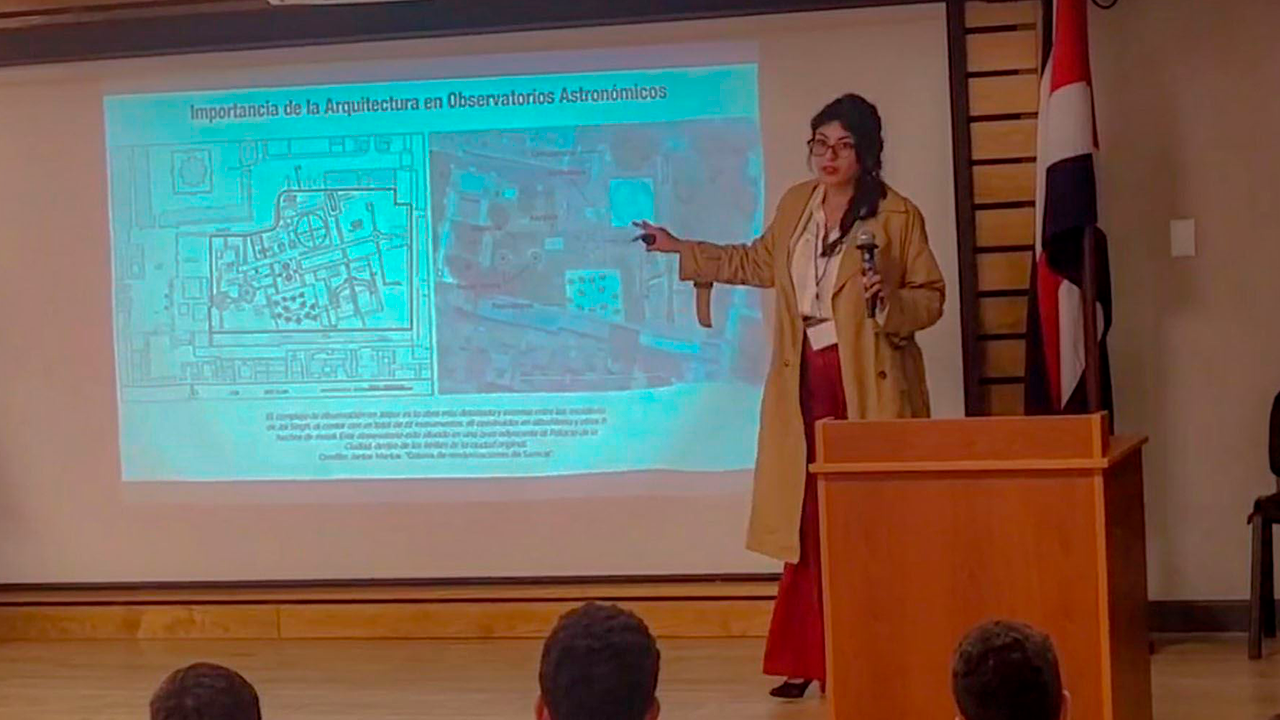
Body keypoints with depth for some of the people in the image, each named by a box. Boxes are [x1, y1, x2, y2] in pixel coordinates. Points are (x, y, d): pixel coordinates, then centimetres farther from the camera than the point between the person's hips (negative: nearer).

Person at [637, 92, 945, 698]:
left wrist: (887, 300, -22)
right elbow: (758, 263, 27)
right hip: (806, 384, 5)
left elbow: (930, 297, -3)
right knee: (807, 522, 5)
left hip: (869, 387, -5)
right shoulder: (795, 205, 12)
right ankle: (806, 659, 11)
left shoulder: (897, 216, -5)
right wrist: (680, 250, 28)